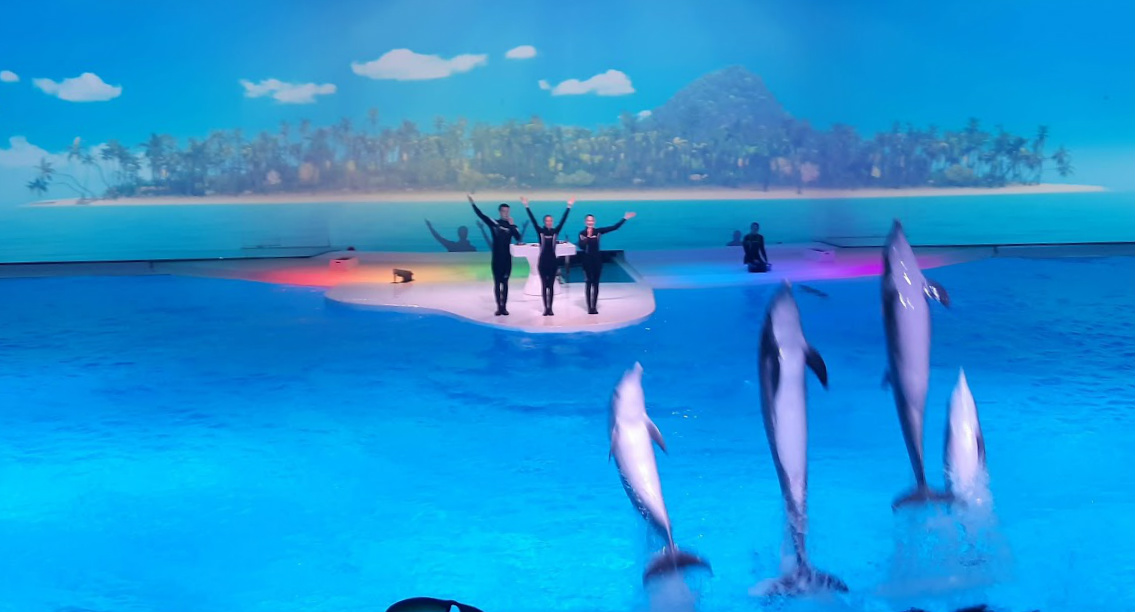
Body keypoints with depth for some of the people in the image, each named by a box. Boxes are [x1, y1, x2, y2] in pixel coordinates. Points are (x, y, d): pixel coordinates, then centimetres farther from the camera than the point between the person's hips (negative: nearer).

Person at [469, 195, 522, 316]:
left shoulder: (511, 226, 2)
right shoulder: (494, 223, 3)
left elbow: (518, 238, -13)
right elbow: (481, 215, -4)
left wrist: (511, 225, -16)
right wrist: (473, 204, -11)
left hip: (507, 258, 0)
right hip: (496, 258, 0)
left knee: (505, 283, 3)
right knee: (497, 283, 3)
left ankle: (504, 307, 6)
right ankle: (499, 307, 7)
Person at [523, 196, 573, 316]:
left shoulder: (555, 231, 2)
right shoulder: (540, 231, -1)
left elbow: (563, 220, -2)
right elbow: (533, 219, -7)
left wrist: (569, 206, -6)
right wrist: (526, 206, -13)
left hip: (553, 261, 1)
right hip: (543, 261, -1)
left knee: (551, 285, 5)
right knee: (544, 285, 4)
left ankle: (550, 308, 10)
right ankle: (545, 308, 7)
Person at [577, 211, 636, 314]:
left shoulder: (598, 231, 2)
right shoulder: (582, 233, -4)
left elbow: (614, 227, 1)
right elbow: (581, 246, -17)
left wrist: (624, 218, 0)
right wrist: (588, 236, -22)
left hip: (597, 259, 3)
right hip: (587, 260, -3)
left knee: (596, 283, 5)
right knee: (589, 282, -3)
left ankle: (594, 307, 9)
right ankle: (589, 307, -1)